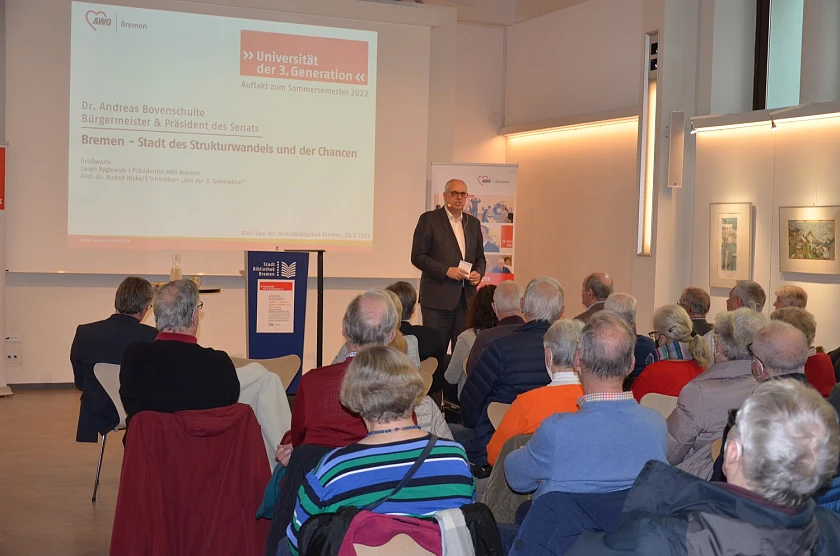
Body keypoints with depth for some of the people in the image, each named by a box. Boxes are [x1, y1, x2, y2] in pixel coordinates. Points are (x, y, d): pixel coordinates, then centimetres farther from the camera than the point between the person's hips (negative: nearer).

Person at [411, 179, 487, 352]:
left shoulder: (473, 223, 16)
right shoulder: (429, 219, 0)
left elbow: (480, 257, 22)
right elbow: (417, 256, -6)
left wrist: (478, 273, 0)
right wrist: (446, 270, -15)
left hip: (466, 298, 5)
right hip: (438, 298, -5)